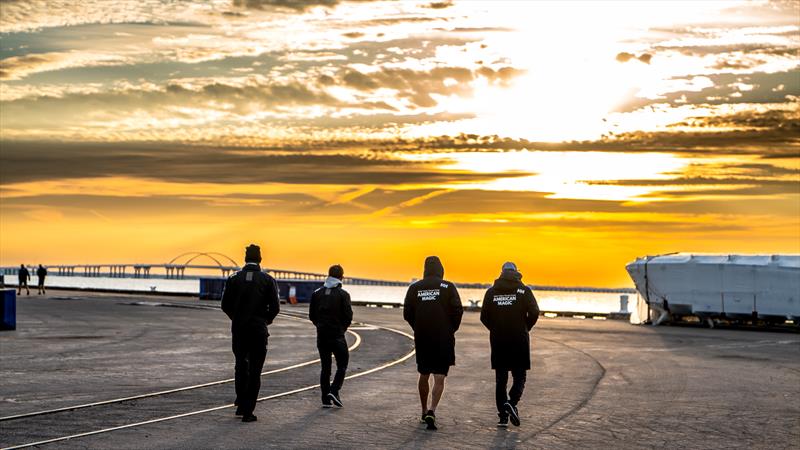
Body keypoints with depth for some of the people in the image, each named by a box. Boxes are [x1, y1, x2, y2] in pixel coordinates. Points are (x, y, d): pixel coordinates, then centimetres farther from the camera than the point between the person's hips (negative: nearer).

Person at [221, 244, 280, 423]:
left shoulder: (233, 279, -1)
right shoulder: (268, 280, -5)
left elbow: (225, 305, -1)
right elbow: (275, 307, -8)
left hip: (238, 329, 2)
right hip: (259, 330, -2)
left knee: (241, 366, 21)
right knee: (255, 371, 3)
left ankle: (241, 404, 21)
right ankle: (248, 411, 0)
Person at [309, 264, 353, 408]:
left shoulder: (317, 293, 5)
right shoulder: (342, 294, -7)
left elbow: (312, 315, 6)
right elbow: (348, 316, -10)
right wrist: (342, 328, 8)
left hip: (321, 335, 4)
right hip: (337, 335, -4)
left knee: (325, 367, 9)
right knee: (342, 364, 7)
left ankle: (326, 399, 7)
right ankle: (334, 391, -11)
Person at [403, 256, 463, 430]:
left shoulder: (414, 288, 1)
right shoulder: (448, 287, -6)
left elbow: (407, 314, 4)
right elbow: (457, 311, -10)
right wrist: (452, 329, 6)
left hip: (422, 338, 3)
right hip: (444, 339, -3)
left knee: (424, 376, 18)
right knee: (439, 378, -2)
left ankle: (424, 411, 27)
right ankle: (432, 410, -19)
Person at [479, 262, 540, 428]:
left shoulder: (491, 291, 3)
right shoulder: (524, 291, -3)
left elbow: (484, 317, 1)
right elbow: (534, 313, -11)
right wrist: (525, 329, 5)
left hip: (498, 341, 2)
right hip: (519, 341, -2)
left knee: (500, 379, 9)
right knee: (519, 377, 7)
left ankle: (503, 415, 6)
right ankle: (512, 403, -18)